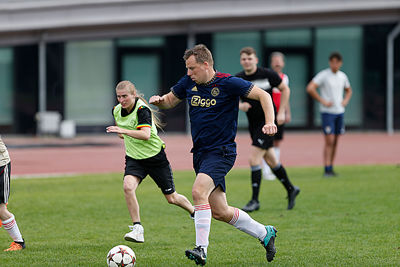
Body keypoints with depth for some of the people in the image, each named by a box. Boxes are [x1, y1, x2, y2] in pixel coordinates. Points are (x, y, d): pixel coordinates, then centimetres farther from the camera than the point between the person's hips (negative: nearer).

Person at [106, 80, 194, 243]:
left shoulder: (142, 110, -22)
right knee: (128, 186, -27)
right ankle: (137, 229, -22)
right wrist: (122, 135, 8)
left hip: (155, 156, -5)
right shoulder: (117, 110, -1)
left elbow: (146, 134, -39)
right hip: (134, 158, 5)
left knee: (171, 198, 8)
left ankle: (194, 212, 40)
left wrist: (124, 131, -49)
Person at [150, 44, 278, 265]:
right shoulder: (188, 83, 6)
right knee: (220, 212, 9)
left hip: (221, 152, -7)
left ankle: (201, 249, -28)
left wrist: (269, 122, -26)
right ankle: (264, 233, 29)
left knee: (198, 191, -29)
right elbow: (170, 101, 20)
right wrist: (159, 101, -4)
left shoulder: (228, 83, -12)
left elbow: (263, 95, -11)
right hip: (200, 153, 7)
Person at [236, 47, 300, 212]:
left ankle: (255, 201, -9)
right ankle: (291, 189, 34)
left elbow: (285, 89, 4)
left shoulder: (267, 74, -10)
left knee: (254, 159, -15)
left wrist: (281, 112, -3)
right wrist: (240, 106, -17)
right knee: (271, 161, 15)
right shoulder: (237, 79, -1)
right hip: (253, 123, 5)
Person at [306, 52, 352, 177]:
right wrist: (322, 101, -15)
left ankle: (331, 168, 13)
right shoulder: (323, 75, -8)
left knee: (335, 141, 7)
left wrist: (346, 101, 8)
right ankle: (327, 169, -12)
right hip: (327, 112, -6)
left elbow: (348, 90, 28)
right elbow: (310, 88, -16)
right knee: (329, 140, -12)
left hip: (339, 112, 6)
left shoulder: (343, 76, 10)